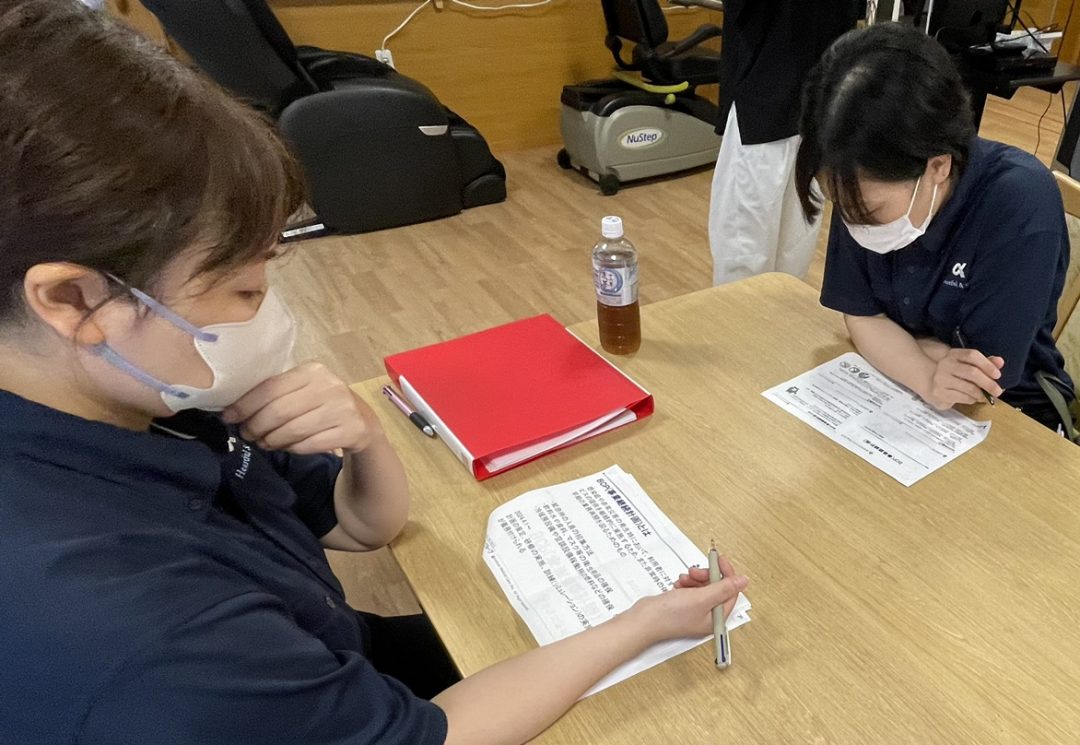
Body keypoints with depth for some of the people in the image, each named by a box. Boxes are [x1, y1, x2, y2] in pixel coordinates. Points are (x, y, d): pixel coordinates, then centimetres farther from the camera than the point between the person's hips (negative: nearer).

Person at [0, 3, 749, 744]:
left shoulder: (135, 407, -14)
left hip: (336, 667, 5)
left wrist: (364, 432, -25)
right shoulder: (120, 624, -39)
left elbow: (366, 521, -3)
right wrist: (644, 624, -18)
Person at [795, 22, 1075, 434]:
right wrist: (928, 377, -25)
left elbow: (984, 386, -22)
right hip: (894, 391, 4)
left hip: (1002, 418, -3)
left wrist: (893, 345, -13)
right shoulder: (867, 187, -13)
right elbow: (861, 317, -10)